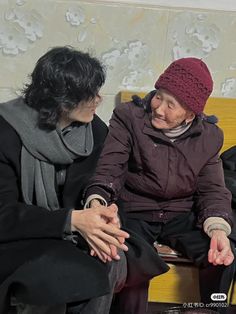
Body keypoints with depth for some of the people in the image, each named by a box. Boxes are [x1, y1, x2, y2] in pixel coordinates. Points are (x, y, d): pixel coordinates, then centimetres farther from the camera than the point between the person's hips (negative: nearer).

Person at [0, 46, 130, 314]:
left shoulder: (94, 129, -4)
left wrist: (103, 216, -28)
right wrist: (72, 220, -35)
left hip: (63, 233, 5)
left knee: (109, 261, -23)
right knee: (58, 276, -31)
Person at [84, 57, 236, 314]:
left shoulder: (209, 136, -1)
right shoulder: (128, 117, -12)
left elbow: (212, 190, -1)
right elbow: (108, 170, -19)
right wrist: (96, 206, -40)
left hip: (181, 215, 3)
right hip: (133, 213, -3)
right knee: (132, 263, -31)